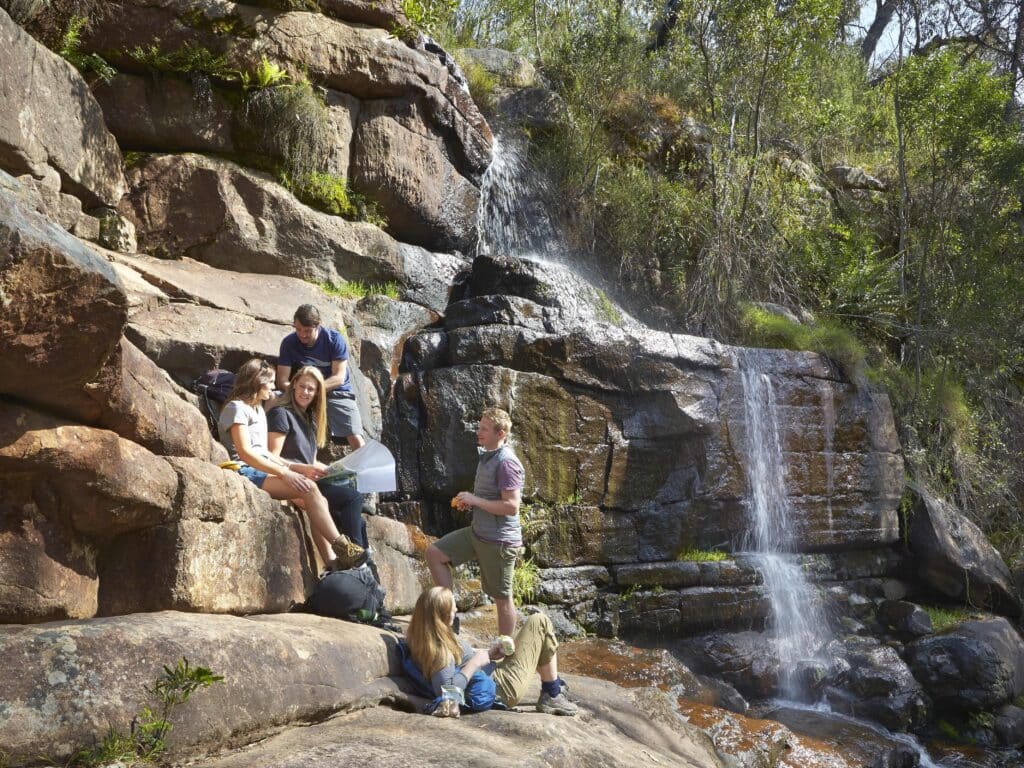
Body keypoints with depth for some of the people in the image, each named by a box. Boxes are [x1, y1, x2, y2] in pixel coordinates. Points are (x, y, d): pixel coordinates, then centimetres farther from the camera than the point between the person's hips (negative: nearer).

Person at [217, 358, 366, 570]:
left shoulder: (259, 410, 25)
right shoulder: (237, 408, -3)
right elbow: (245, 453, -16)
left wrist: (298, 467, 8)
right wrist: (285, 473, -21)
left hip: (261, 471, 9)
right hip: (247, 473, -9)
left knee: (318, 501, -12)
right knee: (309, 488, -25)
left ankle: (332, 563, -19)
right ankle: (342, 548, -23)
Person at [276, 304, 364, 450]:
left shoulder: (335, 339, -12)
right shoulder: (289, 343, -7)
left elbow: (339, 378, -15)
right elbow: (282, 382, -8)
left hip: (337, 393, -2)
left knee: (357, 440, -16)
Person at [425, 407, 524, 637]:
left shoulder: (506, 462, -20)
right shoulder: (486, 456, 10)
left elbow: (511, 506, -26)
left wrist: (475, 500, -20)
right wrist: (468, 501, 6)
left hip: (499, 540, -10)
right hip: (477, 532, 10)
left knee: (502, 598, 3)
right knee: (434, 553, 5)